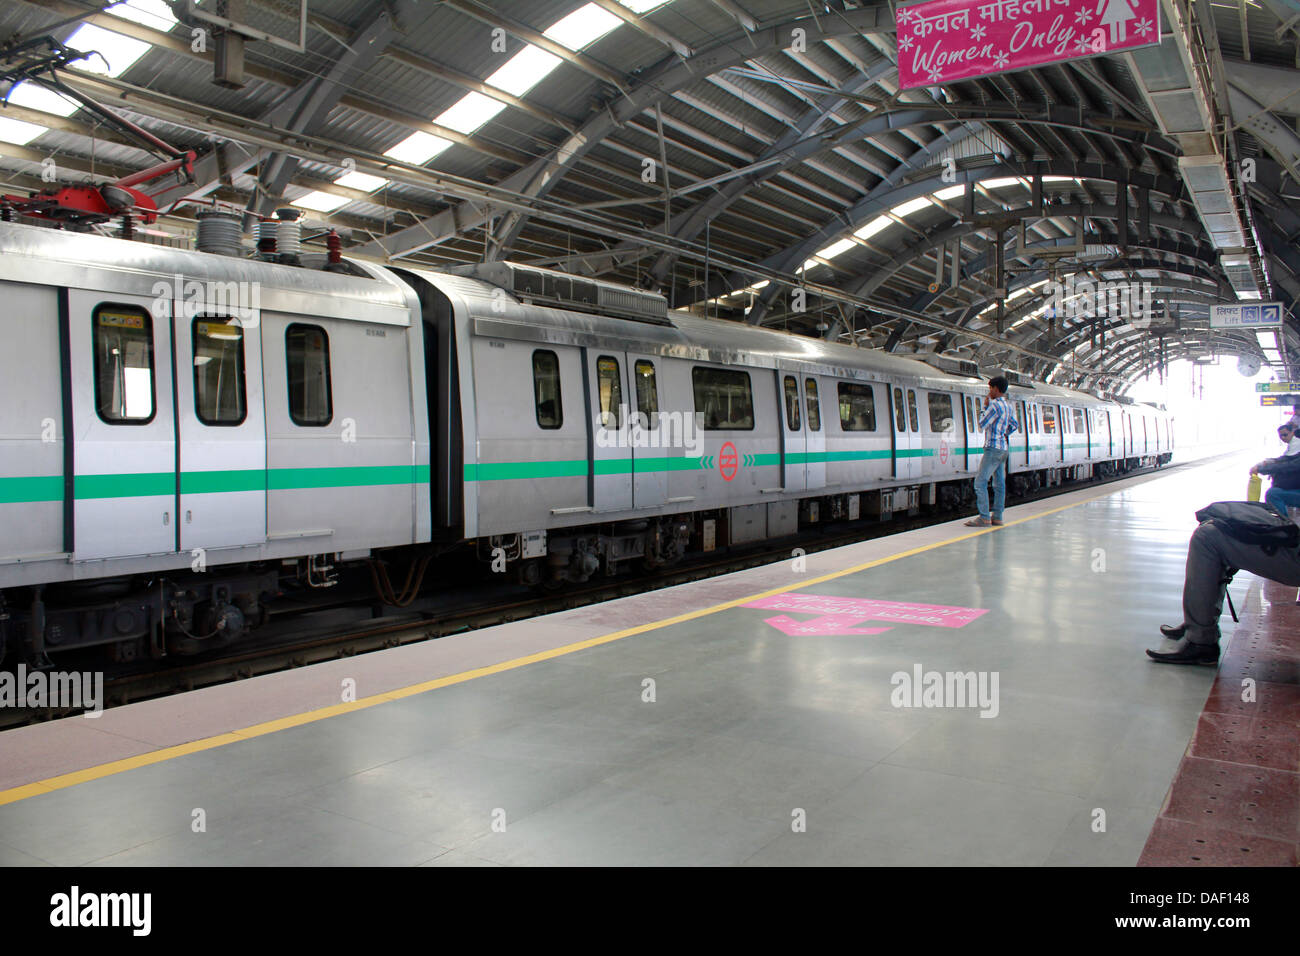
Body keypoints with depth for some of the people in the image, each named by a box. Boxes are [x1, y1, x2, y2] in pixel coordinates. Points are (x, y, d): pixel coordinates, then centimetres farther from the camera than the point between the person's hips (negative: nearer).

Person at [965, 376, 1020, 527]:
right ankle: (997, 516, 12)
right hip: (1003, 448, 10)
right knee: (999, 483, 10)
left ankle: (984, 518, -13)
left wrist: (986, 407, -2)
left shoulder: (995, 405, -16)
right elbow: (1014, 425, 27)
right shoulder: (1007, 406, 13)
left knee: (980, 482, -10)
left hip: (993, 448, -10)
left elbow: (982, 425, -10)